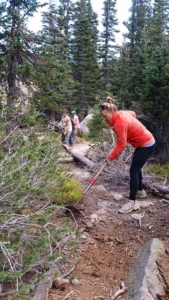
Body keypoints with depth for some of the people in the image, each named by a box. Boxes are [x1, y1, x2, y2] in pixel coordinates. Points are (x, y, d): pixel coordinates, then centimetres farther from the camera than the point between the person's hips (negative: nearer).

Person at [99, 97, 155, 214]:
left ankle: (132, 202, -7)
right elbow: (133, 113, 21)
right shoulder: (122, 113, -1)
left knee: (133, 171, -10)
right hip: (147, 141, 10)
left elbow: (121, 144, -25)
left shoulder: (119, 123, -28)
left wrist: (111, 157, -16)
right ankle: (140, 191, 38)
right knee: (136, 168, 21)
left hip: (145, 145, -10)